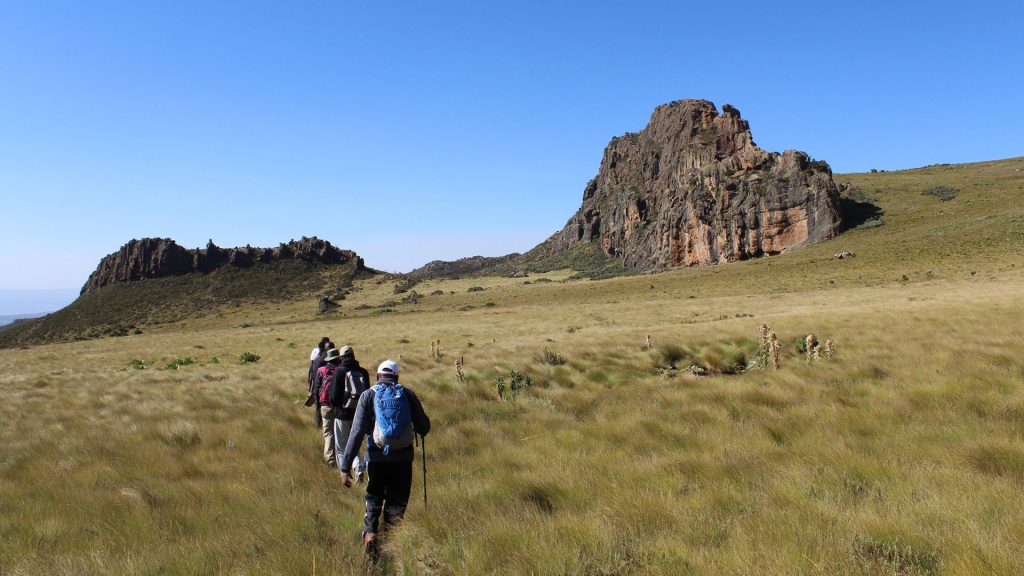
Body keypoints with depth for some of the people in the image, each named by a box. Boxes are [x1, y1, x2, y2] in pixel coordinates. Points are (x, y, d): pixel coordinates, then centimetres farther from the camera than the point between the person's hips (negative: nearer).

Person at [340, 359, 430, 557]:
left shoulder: (368, 396, -1)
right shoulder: (407, 394, 1)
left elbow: (357, 432, -8)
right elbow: (424, 426, 3)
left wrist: (345, 466, -8)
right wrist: (418, 431, 28)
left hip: (377, 457, 0)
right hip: (403, 457, 0)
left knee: (373, 499, 19)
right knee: (397, 503, 14)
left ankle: (370, 533, -1)